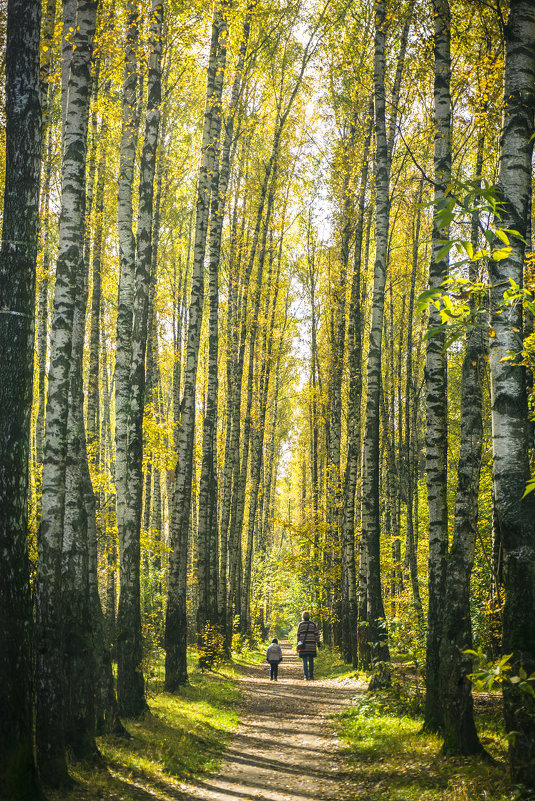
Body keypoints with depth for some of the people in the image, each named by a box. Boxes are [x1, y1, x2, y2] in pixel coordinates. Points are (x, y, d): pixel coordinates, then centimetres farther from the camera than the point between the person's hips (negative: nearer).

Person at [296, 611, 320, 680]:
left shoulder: (300, 624, 2)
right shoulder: (313, 624, 4)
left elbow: (298, 635, 3)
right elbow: (316, 634, 1)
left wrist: (298, 646, 7)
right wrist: (318, 644, 4)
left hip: (303, 645, -1)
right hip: (311, 645, 1)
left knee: (305, 661, 0)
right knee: (311, 660, 10)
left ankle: (306, 676, -8)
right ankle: (311, 675, 9)